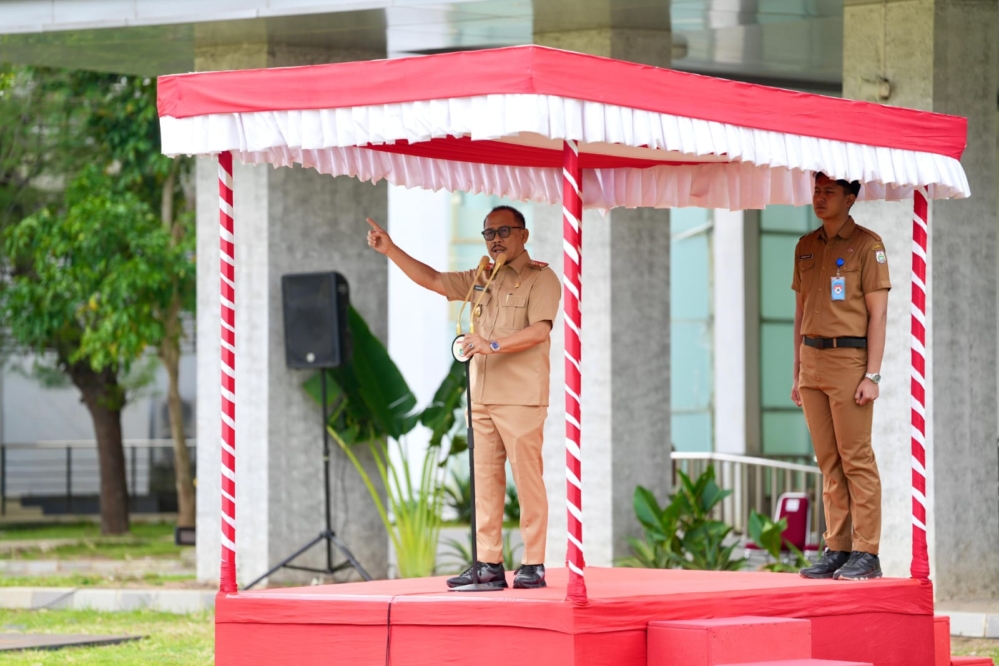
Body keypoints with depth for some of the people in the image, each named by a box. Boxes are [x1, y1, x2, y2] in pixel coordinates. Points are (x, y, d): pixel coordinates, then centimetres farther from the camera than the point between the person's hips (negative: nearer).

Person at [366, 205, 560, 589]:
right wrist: (390, 251, 16)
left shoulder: (541, 279, -2)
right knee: (486, 481, 4)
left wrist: (493, 344, -23)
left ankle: (533, 565, -5)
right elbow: (433, 280, 22)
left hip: (521, 399, -7)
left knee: (527, 479, -7)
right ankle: (489, 564, 5)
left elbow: (539, 330, -14)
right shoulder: (482, 279, 20)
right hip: (482, 399, 7)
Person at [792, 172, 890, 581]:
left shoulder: (867, 244, -3)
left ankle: (866, 553, -5)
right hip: (812, 359, 6)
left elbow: (878, 313, -7)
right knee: (828, 462, 6)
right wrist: (798, 373, 16)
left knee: (856, 459, -6)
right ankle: (837, 548, 8)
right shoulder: (806, 247, 15)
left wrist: (872, 375, -13)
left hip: (849, 358, -6)